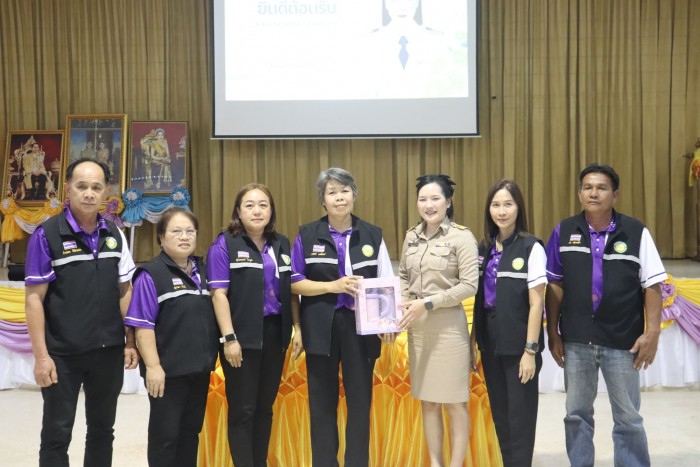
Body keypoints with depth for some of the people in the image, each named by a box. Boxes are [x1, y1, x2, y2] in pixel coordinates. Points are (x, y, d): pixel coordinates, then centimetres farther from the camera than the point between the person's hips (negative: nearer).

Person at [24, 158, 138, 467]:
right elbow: (34, 299, -9)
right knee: (57, 433, 6)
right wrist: (41, 355, -12)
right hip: (63, 353, -4)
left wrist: (130, 342, 5)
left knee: (102, 429, 15)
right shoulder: (46, 235, -8)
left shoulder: (114, 235, 5)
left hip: (109, 350, 4)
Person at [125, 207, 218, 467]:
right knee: (165, 434, 4)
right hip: (168, 370, -6)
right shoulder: (151, 274, -10)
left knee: (191, 431, 16)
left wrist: (210, 357, 11)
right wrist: (153, 366, -19)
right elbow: (143, 325, -14)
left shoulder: (203, 272, 10)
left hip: (200, 368, 6)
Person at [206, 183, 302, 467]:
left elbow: (291, 290, 14)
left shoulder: (281, 244, 10)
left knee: (265, 406, 13)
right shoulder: (225, 244, -6)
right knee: (242, 409, 2)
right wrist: (229, 338, -16)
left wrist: (297, 327, 6)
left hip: (275, 333, 5)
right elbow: (219, 294, -11)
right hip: (243, 336, -5)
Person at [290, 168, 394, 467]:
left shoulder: (372, 235, 4)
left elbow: (386, 284, 4)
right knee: (322, 402, 7)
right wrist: (332, 286, -13)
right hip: (321, 328, 0)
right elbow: (294, 283, 0)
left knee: (360, 401, 6)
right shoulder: (307, 235, 2)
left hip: (360, 327, 1)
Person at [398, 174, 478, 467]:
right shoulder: (412, 236, 9)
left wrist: (428, 303, -17)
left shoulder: (462, 237, -8)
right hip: (417, 325, 5)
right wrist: (399, 307, -2)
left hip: (448, 324, -5)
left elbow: (469, 286, -14)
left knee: (454, 402, 4)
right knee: (427, 400, 13)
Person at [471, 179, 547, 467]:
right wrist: (473, 342, 7)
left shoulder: (531, 248, -10)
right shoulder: (483, 249, 6)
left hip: (518, 346, -5)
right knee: (499, 414, 13)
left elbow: (536, 303, -11)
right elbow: (479, 300, 9)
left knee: (520, 416, 3)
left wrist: (530, 350, -14)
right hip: (491, 345, 5)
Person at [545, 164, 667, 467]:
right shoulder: (563, 232, 0)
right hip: (576, 340, 2)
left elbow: (652, 286, -2)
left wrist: (652, 332, -9)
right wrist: (552, 333, 3)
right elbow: (555, 286, 4)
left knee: (628, 418, 9)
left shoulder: (636, 232, -4)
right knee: (577, 414, 14)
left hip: (622, 340, -2)